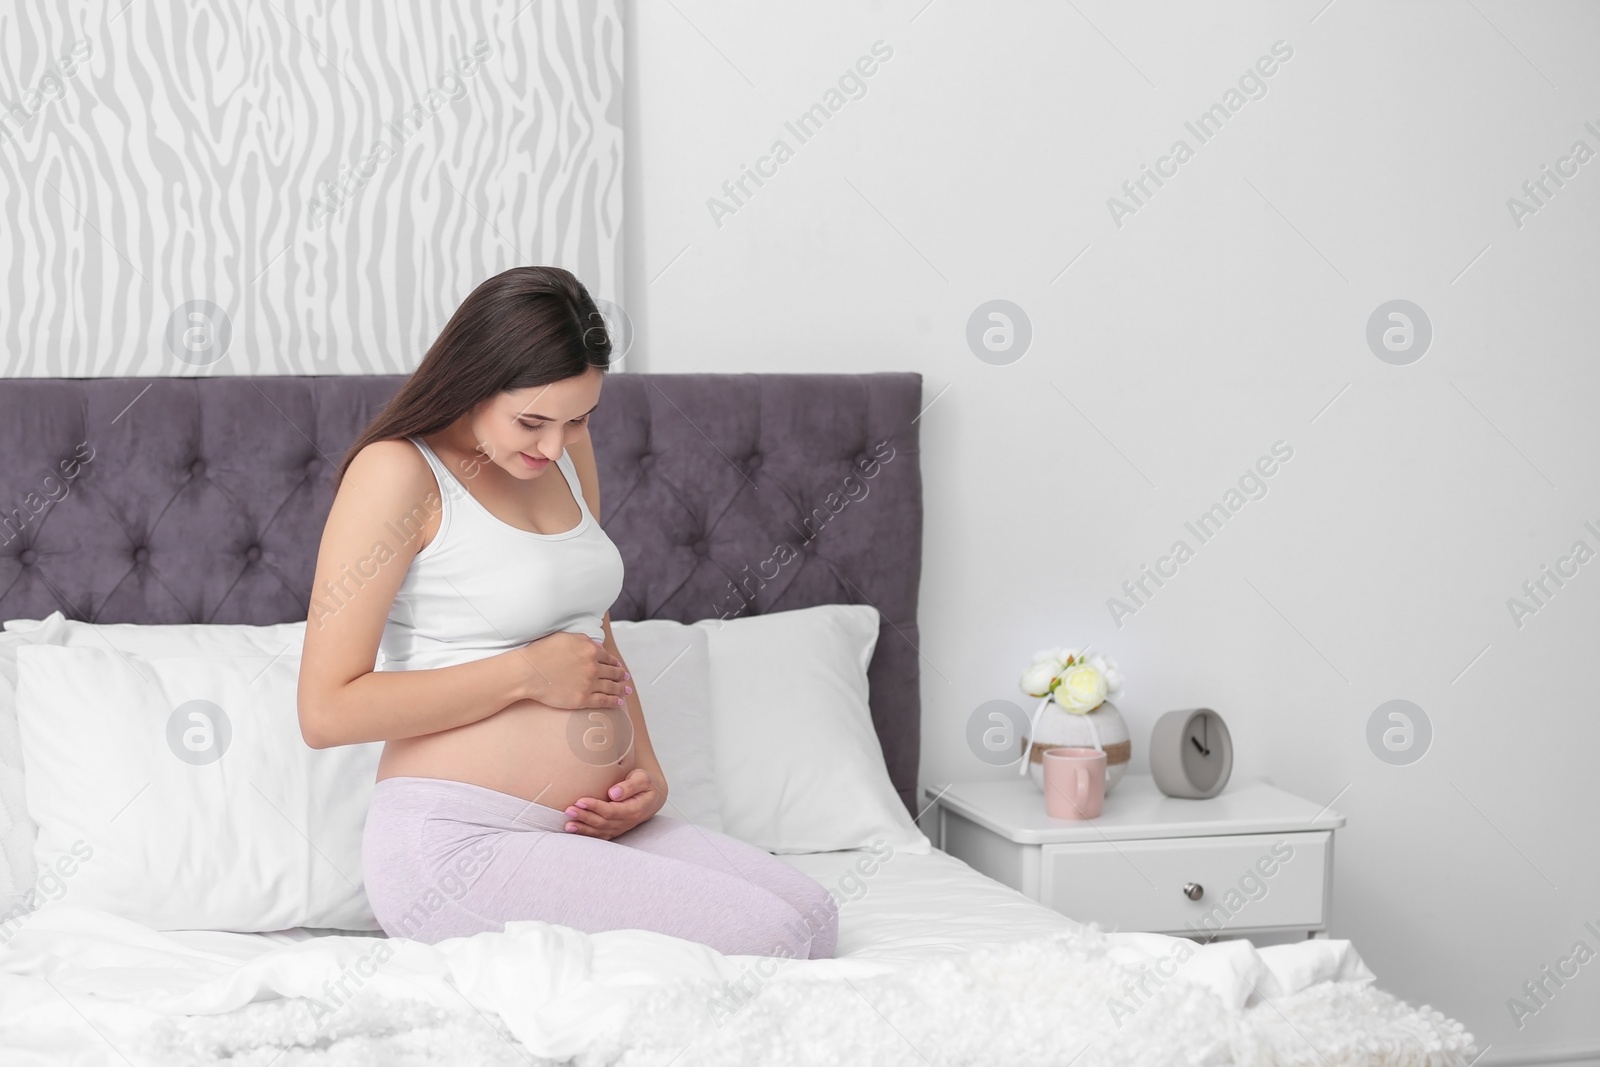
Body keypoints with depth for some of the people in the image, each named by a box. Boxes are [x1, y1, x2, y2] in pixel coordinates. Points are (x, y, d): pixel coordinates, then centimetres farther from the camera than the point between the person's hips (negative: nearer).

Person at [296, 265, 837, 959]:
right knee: (766, 941, -18)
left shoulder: (565, 451, 12)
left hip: (589, 827, 8)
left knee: (812, 915, -2)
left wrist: (646, 770, 7)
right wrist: (528, 673, -15)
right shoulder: (398, 472, -12)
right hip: (458, 843, -8)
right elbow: (327, 710, -16)